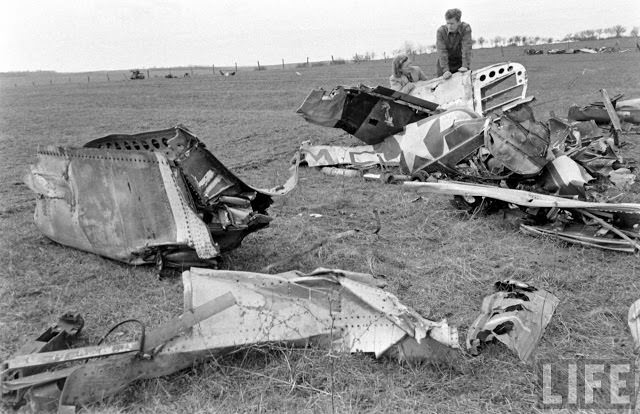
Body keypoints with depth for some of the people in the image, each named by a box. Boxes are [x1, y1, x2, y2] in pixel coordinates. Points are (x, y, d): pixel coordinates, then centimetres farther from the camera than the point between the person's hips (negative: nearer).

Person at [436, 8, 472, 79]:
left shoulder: (466, 28, -15)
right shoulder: (441, 31, -17)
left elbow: (466, 48, -23)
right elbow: (442, 52, -24)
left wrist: (465, 66, -34)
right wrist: (445, 70, -33)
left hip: (460, 64, 1)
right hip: (444, 65, -1)